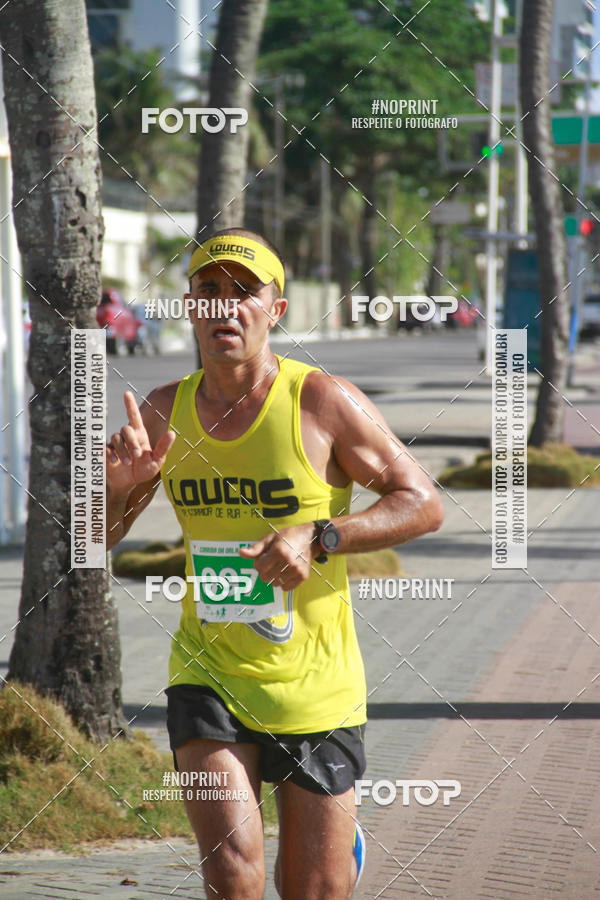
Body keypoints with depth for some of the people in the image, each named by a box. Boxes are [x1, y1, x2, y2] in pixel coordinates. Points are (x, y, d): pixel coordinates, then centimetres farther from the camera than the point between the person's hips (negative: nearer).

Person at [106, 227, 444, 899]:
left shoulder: (324, 402, -10)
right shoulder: (164, 412, 2)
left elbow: (424, 504, -7)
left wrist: (318, 538, -21)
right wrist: (120, 482, -13)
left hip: (314, 685, -2)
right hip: (207, 674, 2)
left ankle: (340, 843, 45)